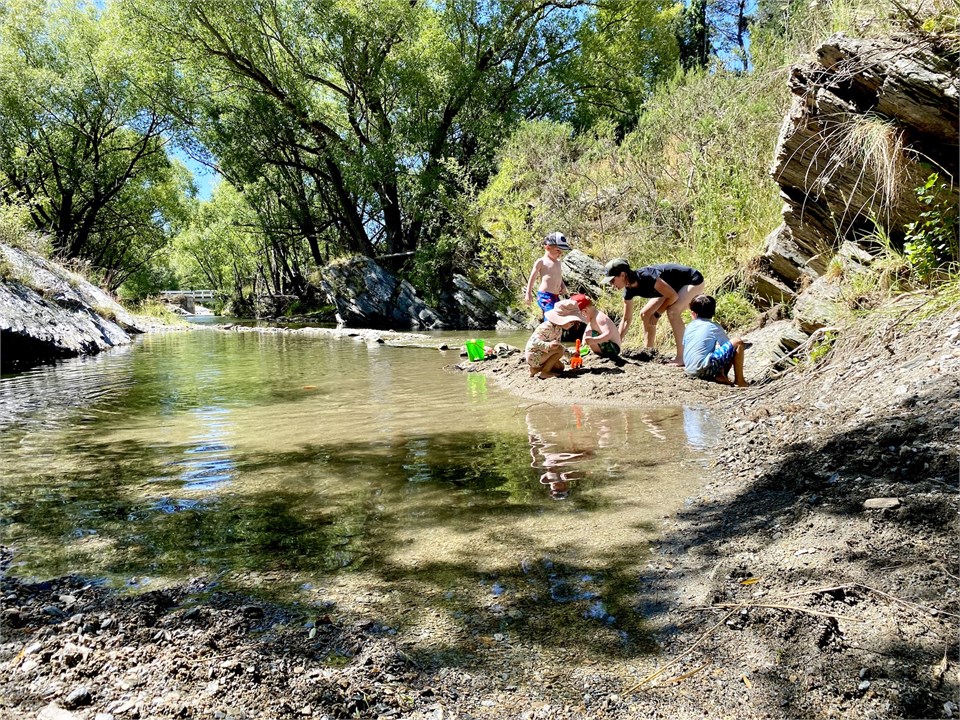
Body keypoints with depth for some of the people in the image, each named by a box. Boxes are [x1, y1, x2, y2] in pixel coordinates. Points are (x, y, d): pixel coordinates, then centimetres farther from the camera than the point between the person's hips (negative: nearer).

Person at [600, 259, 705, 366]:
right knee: (645, 314, 2)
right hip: (675, 286, 9)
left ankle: (681, 357, -26)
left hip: (694, 281, -8)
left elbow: (673, 296, -28)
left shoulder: (646, 277, -35)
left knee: (672, 311, -31)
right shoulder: (629, 290, -10)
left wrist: (657, 314, -18)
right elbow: (626, 320, -2)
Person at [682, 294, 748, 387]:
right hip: (705, 368, -6)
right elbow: (728, 344, 10)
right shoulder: (714, 327, 4)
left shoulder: (689, 327, 18)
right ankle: (739, 380, 2)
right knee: (738, 343, 1)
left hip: (690, 370, 6)